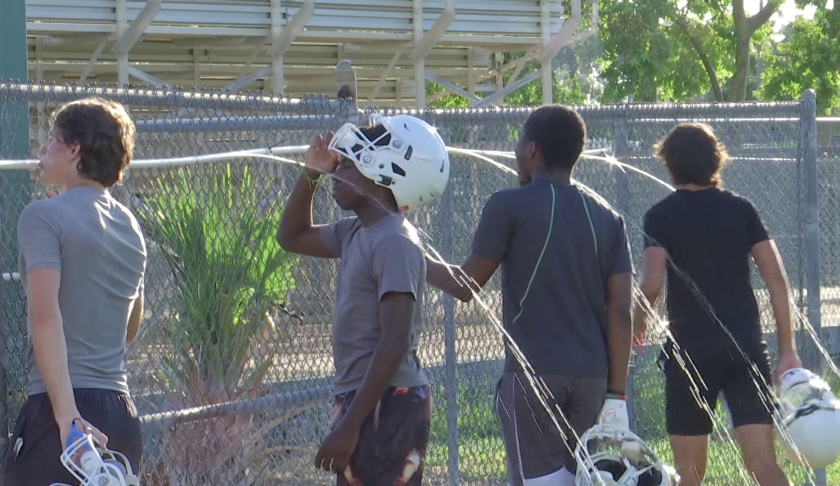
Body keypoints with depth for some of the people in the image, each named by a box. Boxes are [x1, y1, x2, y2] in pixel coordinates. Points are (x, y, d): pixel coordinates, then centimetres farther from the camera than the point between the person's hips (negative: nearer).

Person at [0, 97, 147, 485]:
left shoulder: (44, 216, -6)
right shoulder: (130, 226, 17)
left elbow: (45, 315, -17)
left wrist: (66, 412, -21)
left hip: (63, 412, -7)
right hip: (122, 413, 7)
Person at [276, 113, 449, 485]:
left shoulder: (394, 244, -17)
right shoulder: (356, 233, 12)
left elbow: (394, 343, -23)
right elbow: (291, 237, 30)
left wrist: (349, 425, -24)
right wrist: (310, 174, 15)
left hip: (387, 405, -10)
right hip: (362, 399, 10)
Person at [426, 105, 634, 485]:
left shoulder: (510, 206, -4)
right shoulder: (607, 220, 10)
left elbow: (466, 286, 2)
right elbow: (620, 311, 5)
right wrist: (617, 393, 7)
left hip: (533, 372, -5)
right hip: (591, 377, 5)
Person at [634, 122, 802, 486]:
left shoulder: (661, 216, -2)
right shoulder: (741, 209, 8)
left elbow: (652, 283, -13)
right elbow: (776, 279, 4)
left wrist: (638, 323, 8)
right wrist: (787, 350, 7)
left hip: (690, 347, -3)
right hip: (747, 345, 3)